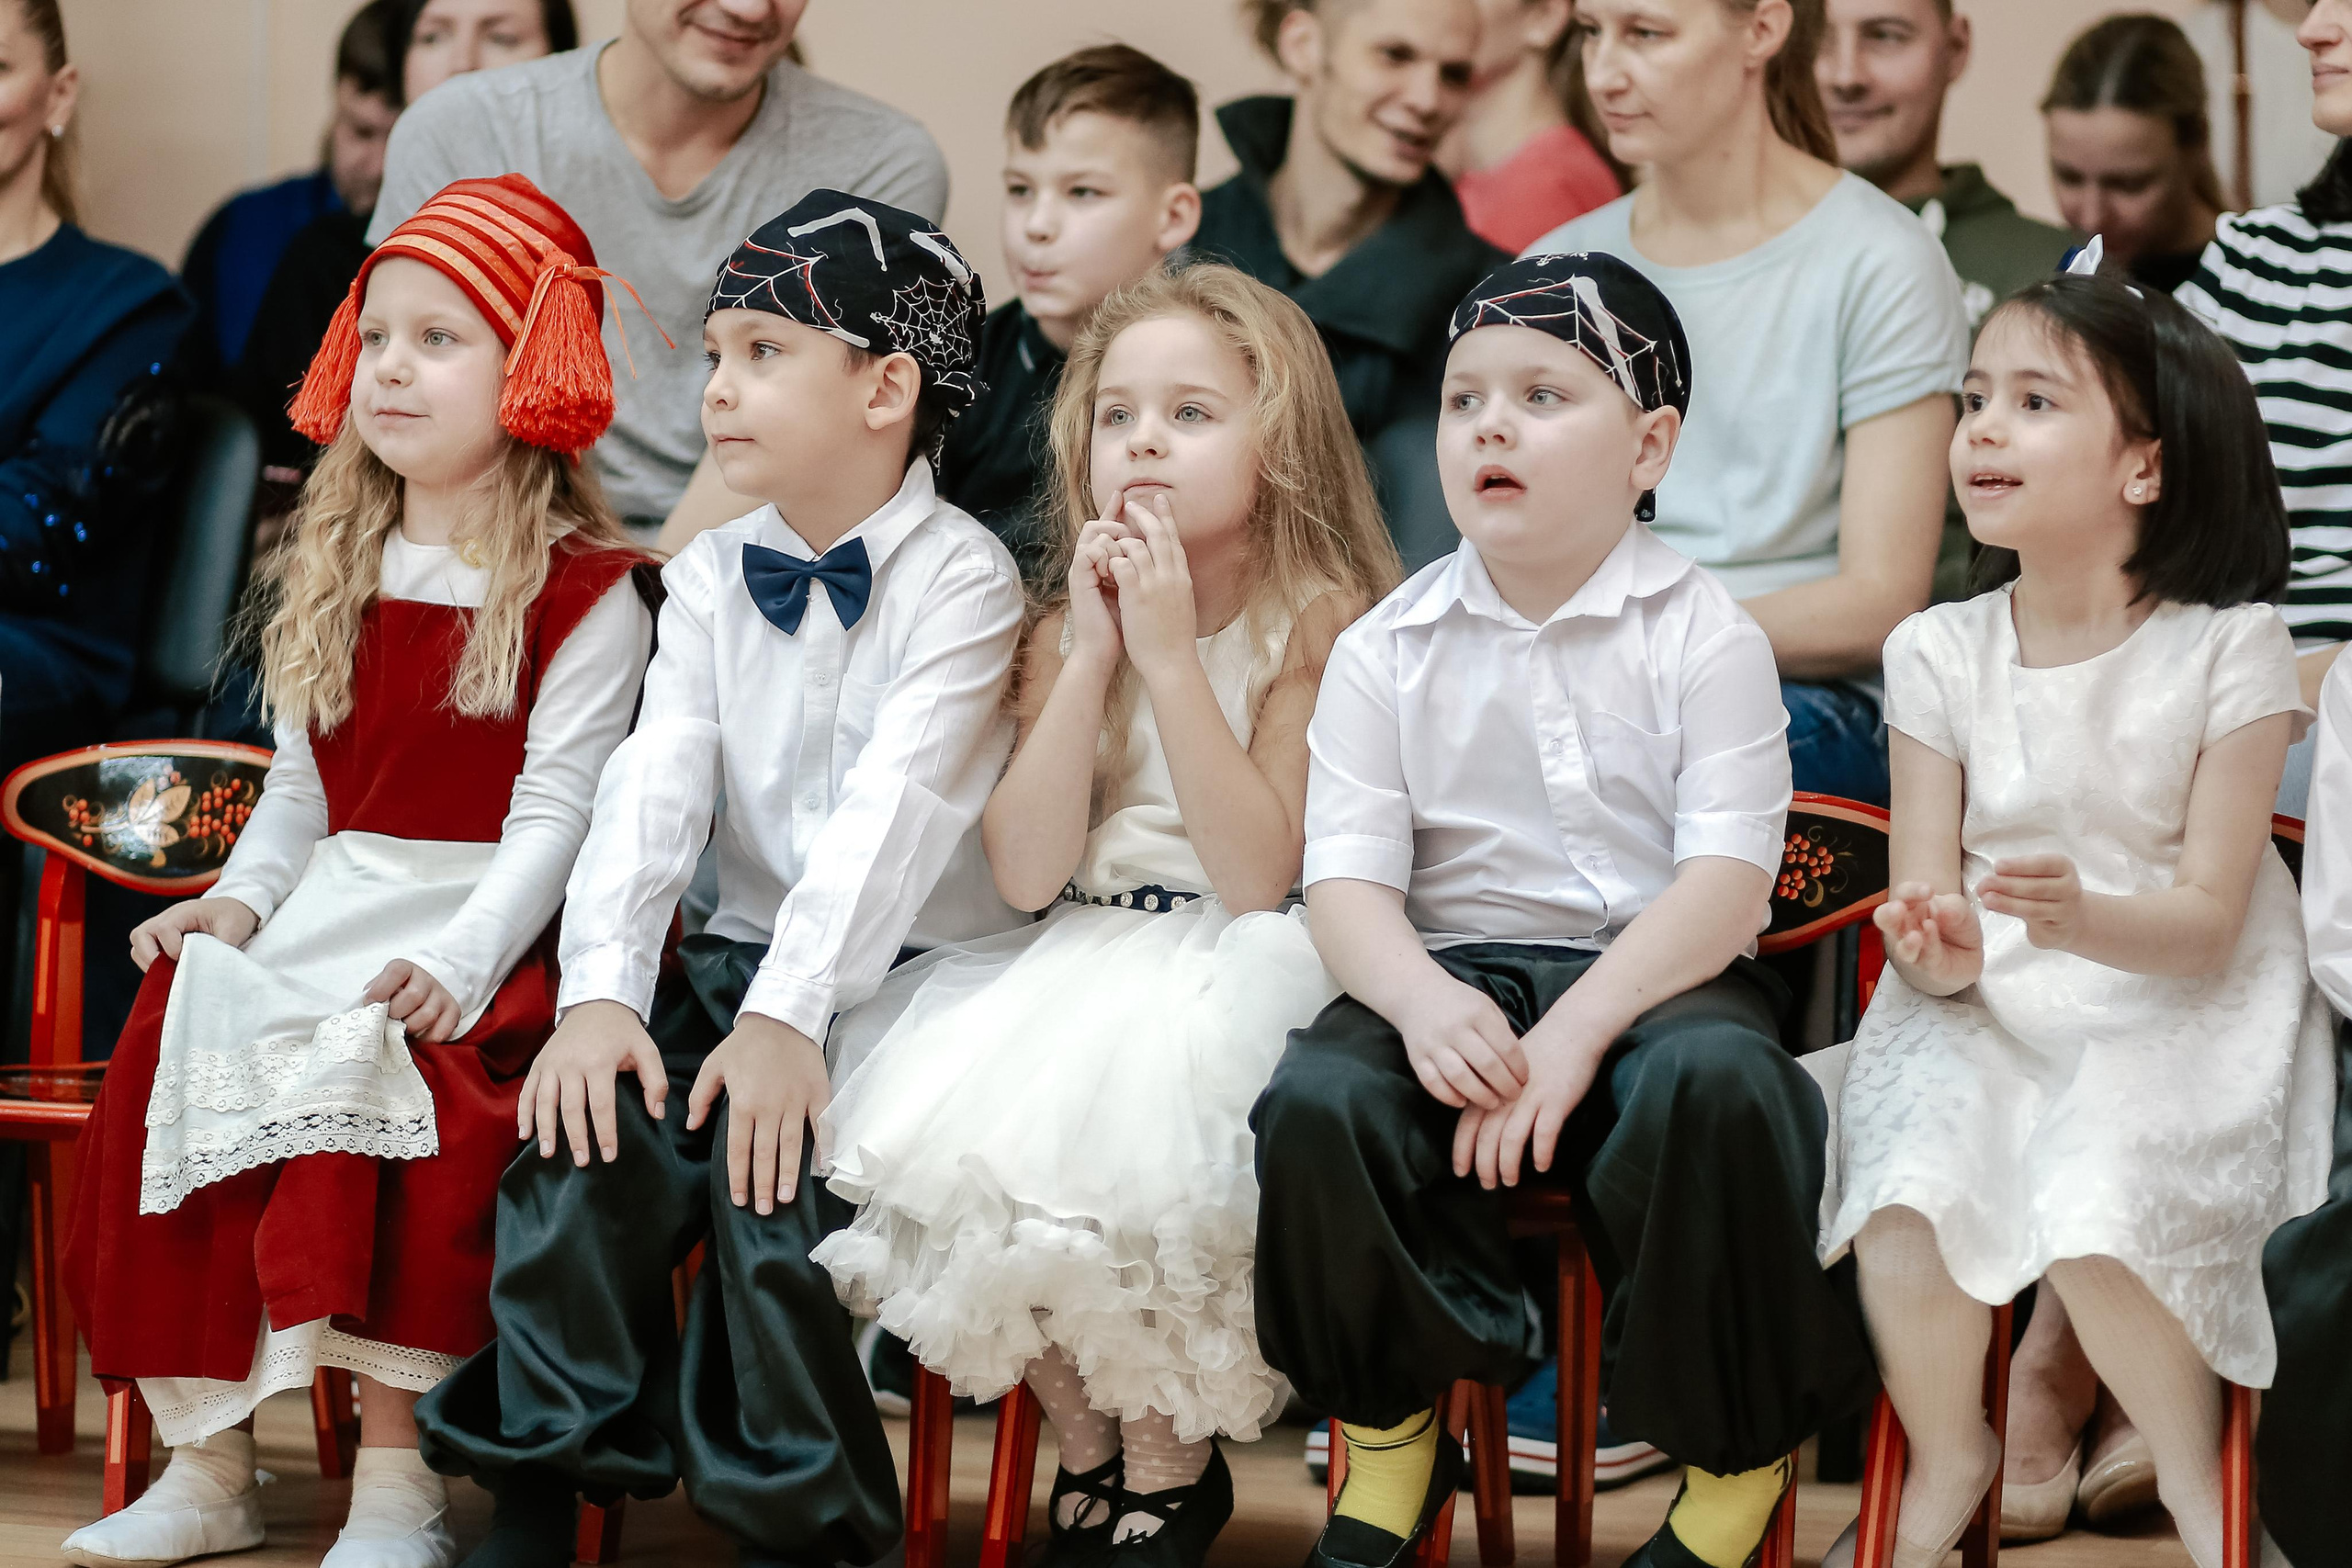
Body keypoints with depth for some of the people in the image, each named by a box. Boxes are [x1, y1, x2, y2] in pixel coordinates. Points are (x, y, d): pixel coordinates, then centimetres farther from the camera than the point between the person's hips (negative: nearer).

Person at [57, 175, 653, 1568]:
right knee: (161, 1065, -19)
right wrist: (242, 893, 1)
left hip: (481, 929, -6)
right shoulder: (334, 576, 19)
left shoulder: (581, 590, -1)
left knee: (400, 1093, -34)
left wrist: (461, 963, -21)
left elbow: (554, 810, -9)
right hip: (325, 912, 6)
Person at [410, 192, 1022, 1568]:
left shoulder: (961, 578, -9)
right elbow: (657, 785, -3)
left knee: (773, 1150, -29)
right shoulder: (713, 578, 11)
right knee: (593, 1120, -20)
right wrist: (602, 989, -19)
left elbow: (892, 808, -21)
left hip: (908, 974, -5)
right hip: (740, 953, 5)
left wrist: (788, 1015, -32)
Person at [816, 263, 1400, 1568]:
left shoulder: (1322, 624, -6)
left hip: (1237, 973, -5)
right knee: (955, 1122, -21)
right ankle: (1085, 1451, 2)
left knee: (1114, 1133, -31)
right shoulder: (1065, 632, 8)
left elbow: (1253, 876, -16)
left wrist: (1171, 651, -19)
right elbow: (1026, 874, -4)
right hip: (1084, 964, 5)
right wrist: (1092, 654, -10)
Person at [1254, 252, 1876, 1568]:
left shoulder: (1704, 635, -1)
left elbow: (1729, 876, -11)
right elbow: (1348, 878, -1)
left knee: (1716, 1082, -36)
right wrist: (1421, 999, -25)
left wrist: (1575, 1030, -24)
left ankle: (1739, 1459, -12)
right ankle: (1390, 1443, -2)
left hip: (1658, 970, -2)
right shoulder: (1386, 652, 6)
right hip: (1457, 968, 2)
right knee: (1318, 1101, -28)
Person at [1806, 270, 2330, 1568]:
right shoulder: (1940, 653, 0)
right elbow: (1924, 896, 0)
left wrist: (2081, 917, -32)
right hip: (1984, 1013, 3)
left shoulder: (2227, 648, -9)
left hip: (2174, 1011, -3)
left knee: (2096, 1214, -30)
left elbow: (2207, 920, -11)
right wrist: (1938, 948, -25)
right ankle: (1944, 1462, 4)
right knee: (1911, 1195, -26)